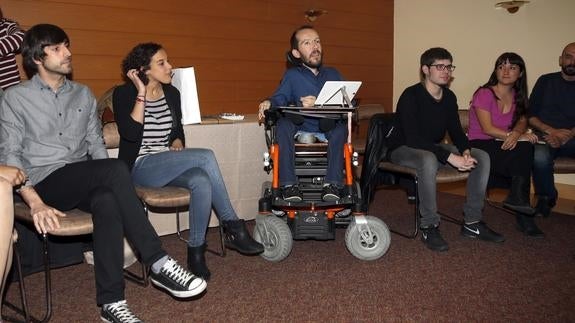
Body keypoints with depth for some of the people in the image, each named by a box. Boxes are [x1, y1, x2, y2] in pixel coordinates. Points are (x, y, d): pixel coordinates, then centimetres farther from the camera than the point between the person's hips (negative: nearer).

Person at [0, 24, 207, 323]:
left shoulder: (83, 94, 17)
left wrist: (107, 181, -6)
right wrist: (35, 203, -19)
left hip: (85, 184, 4)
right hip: (45, 184, -4)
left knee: (107, 201, -36)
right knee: (116, 168, -33)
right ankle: (158, 264, -30)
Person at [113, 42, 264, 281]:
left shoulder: (172, 93, 12)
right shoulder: (124, 94, -3)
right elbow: (130, 133, -18)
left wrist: (177, 143, 2)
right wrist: (141, 94, -17)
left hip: (169, 167, 5)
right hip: (139, 168, -5)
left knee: (201, 181, -33)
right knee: (205, 156, -30)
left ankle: (196, 253, -23)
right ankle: (233, 227, -21)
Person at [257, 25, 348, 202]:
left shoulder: (333, 74, 18)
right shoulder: (292, 75, 15)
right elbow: (280, 98, -2)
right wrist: (268, 103, -26)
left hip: (329, 134, 0)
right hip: (299, 132, 0)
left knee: (341, 125, -31)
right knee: (283, 123, -30)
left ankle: (333, 183, -33)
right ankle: (289, 184, -32)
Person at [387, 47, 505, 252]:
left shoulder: (449, 97, 4)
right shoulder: (411, 96, -19)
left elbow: (456, 130, 7)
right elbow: (413, 138, -28)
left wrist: (465, 151, -17)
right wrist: (450, 157, -34)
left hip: (433, 148, 8)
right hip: (403, 149, -8)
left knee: (482, 157, -7)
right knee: (429, 160, -41)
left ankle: (472, 222, -3)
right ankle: (429, 227, -28)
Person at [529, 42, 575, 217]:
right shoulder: (546, 81, 13)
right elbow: (530, 116, 6)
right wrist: (551, 131, -10)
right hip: (545, 136, 0)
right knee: (540, 157, -36)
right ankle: (546, 198, -9)